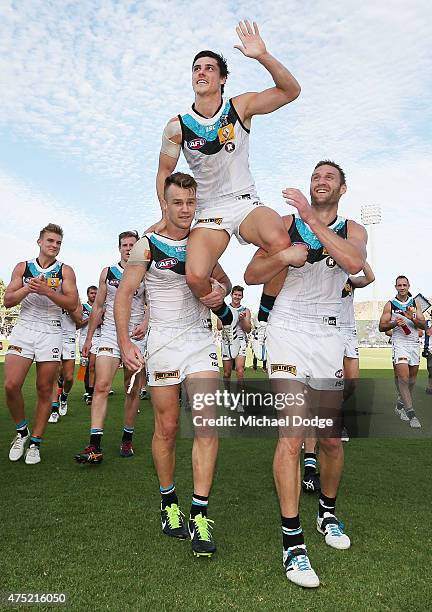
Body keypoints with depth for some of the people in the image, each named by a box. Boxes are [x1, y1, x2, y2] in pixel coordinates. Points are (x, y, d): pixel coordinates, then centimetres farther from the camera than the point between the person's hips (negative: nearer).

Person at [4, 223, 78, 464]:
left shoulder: (65, 271, 6)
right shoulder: (23, 267, 11)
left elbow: (72, 303, -4)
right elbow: (8, 301, 6)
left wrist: (47, 291, -17)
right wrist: (28, 288, -11)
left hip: (51, 333, -1)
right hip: (24, 329, 1)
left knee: (45, 390, 2)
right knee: (11, 385, -10)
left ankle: (35, 442, 15)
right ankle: (22, 431, 15)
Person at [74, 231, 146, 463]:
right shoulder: (107, 272, 11)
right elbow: (98, 308, 14)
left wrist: (145, 325, -17)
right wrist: (88, 337, 12)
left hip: (136, 336, 0)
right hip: (109, 333, 0)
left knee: (133, 390, 6)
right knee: (101, 386, -13)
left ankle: (127, 439, 19)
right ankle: (95, 446, -14)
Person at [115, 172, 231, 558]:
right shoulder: (147, 246, -2)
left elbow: (223, 280, 20)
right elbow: (124, 294, -6)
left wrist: (221, 291, -5)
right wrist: (125, 343, -17)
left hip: (201, 339, 3)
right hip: (164, 340, -2)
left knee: (206, 423, -8)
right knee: (167, 428, 5)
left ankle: (200, 514, 0)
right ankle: (169, 501, 26)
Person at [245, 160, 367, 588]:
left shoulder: (352, 230, 9)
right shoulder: (286, 224, 6)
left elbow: (354, 263, -16)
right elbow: (251, 276, 2)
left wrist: (311, 218, -16)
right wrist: (284, 256, -17)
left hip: (328, 334, 3)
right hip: (288, 330, -2)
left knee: (331, 437, 8)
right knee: (292, 432, -12)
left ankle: (327, 512, 34)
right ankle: (292, 541, -2)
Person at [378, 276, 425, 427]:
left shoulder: (415, 304, 11)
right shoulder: (390, 304, 4)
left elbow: (423, 325, 5)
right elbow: (381, 326, 3)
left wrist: (412, 318, -14)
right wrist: (395, 323, -15)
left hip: (414, 343, 4)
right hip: (399, 342, -4)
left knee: (412, 377, 7)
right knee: (403, 377, -14)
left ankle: (400, 404, 25)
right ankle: (410, 413, -14)